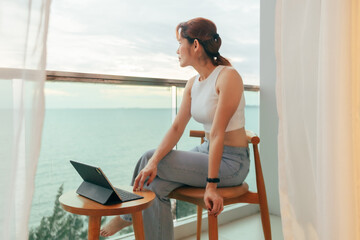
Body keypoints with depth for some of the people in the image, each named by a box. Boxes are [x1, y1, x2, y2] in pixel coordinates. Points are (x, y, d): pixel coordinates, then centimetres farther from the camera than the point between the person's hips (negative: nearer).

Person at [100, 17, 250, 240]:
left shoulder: (228, 76, -18)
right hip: (207, 152, 7)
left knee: (150, 158, -11)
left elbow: (217, 132, -23)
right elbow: (177, 127, -2)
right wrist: (154, 161, -16)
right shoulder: (193, 83, 7)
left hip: (231, 162, -7)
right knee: (157, 183, -12)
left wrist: (211, 185, -22)